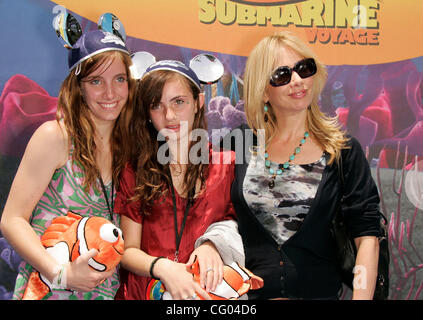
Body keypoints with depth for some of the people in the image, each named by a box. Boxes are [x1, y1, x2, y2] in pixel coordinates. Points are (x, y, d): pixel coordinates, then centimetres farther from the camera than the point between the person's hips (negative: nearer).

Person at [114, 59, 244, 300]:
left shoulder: (227, 165, 5)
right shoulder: (135, 170, 6)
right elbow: (128, 251, 4)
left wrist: (213, 245, -10)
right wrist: (162, 267, -15)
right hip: (145, 292, 1)